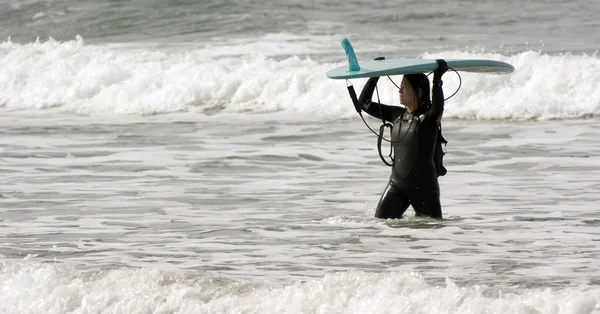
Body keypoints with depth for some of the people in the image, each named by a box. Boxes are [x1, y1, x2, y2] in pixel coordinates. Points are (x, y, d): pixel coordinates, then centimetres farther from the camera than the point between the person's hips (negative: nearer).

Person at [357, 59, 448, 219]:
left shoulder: (429, 117, -9)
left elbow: (438, 107, -33)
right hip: (397, 185, 5)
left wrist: (437, 78, -32)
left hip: (424, 186, -5)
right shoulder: (396, 114, 8)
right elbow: (364, 103, 13)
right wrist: (374, 77, 8)